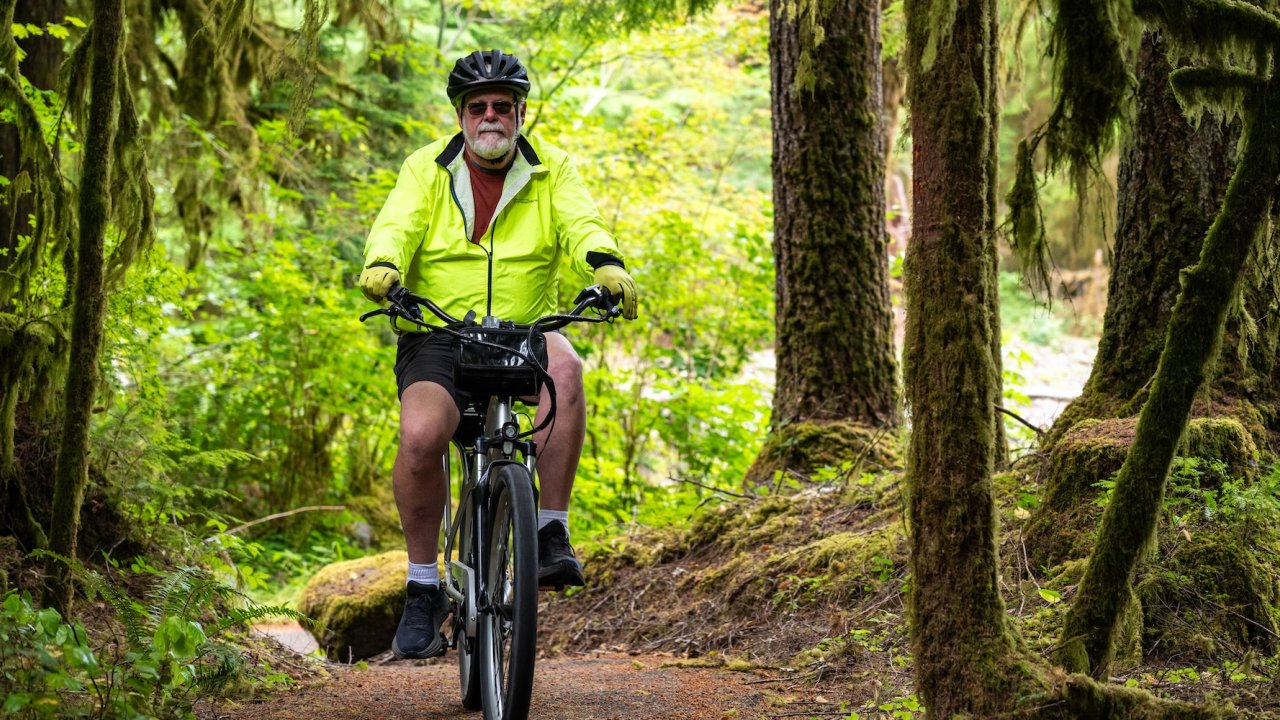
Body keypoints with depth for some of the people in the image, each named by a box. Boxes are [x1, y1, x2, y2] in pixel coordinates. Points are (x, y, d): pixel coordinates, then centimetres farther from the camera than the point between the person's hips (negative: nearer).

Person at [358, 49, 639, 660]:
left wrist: (606, 265, -35)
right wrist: (381, 266, -35)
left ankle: (552, 534, -23)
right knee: (420, 434, -28)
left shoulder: (551, 171, 5)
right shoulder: (427, 168, 4)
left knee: (564, 366, -35)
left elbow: (582, 223, -12)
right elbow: (397, 226, -11)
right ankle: (422, 589, -9)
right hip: (437, 335, -1)